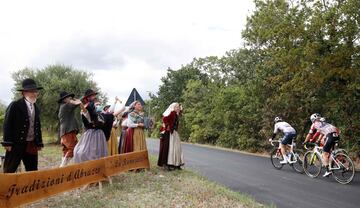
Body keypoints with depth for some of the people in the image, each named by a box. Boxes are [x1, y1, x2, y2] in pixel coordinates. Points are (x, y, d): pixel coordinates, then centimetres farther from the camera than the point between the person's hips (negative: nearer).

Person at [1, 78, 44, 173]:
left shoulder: (36, 108, 13)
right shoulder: (15, 105, -7)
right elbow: (7, 124, -10)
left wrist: (39, 143, 12)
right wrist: (7, 143, -14)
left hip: (32, 145, 6)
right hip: (17, 144, -6)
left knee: (32, 171, 10)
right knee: (9, 171, 2)